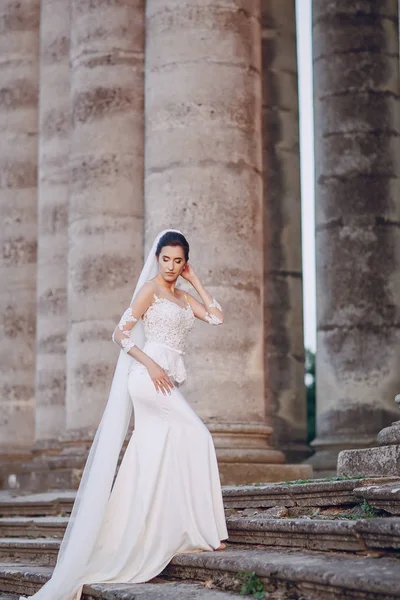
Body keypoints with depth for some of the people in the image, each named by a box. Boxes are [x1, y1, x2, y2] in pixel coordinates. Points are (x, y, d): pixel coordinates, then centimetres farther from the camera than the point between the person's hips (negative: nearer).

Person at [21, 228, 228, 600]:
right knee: (197, 437, -13)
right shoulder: (150, 289, -2)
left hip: (165, 383, 8)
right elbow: (121, 333, -7)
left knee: (147, 467, 5)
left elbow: (217, 317, 10)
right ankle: (204, 530, -6)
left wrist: (195, 281, 12)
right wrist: (149, 363, -19)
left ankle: (123, 546, 8)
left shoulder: (184, 298, 19)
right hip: (148, 377, -8)